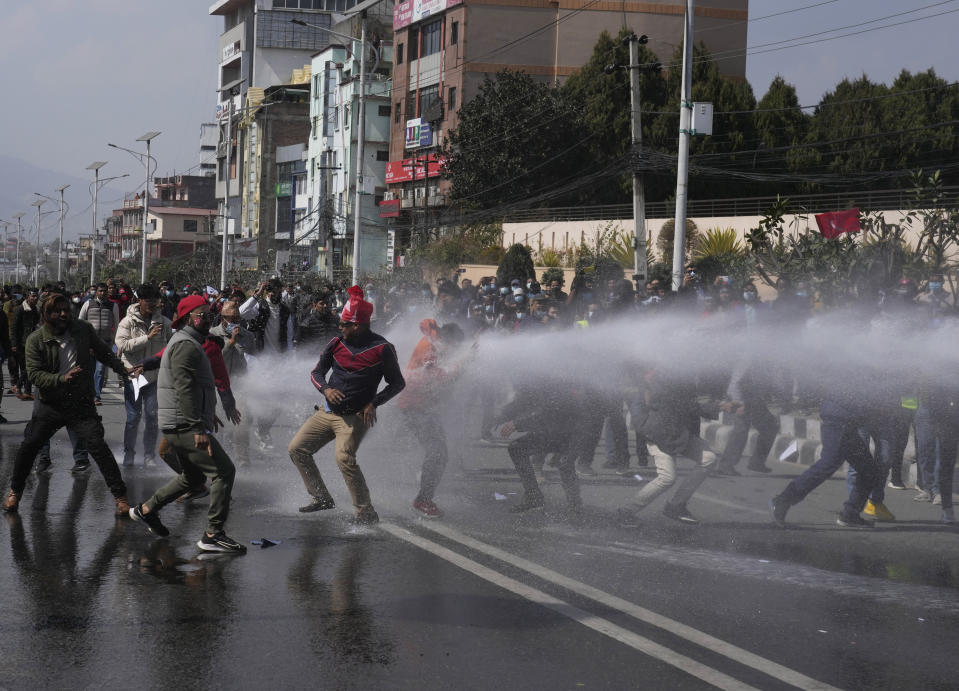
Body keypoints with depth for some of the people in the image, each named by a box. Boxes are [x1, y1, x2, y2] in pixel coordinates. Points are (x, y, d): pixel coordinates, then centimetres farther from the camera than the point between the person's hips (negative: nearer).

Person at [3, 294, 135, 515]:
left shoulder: (84, 330, -1)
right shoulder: (36, 340, -7)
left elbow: (103, 353, 16)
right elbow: (34, 373, -15)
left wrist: (123, 369, 9)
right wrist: (62, 378, -28)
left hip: (81, 403, 0)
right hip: (50, 403, 0)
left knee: (98, 446, -12)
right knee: (28, 446, 2)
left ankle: (119, 496, -4)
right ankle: (15, 492, 26)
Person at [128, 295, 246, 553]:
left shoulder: (188, 343, 21)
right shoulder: (186, 345, -14)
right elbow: (184, 389, -24)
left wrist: (208, 414, 38)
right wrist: (199, 428, -29)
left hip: (176, 426, 11)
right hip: (186, 426, -11)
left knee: (192, 476, 23)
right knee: (224, 471, -13)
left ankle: (146, 509, 32)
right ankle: (213, 534, -13)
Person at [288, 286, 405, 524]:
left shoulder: (382, 349, -10)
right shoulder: (337, 343, 3)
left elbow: (398, 383, -1)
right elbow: (316, 372, 11)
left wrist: (374, 403, -13)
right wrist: (326, 389, -11)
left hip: (354, 416, -6)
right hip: (327, 412, 7)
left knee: (344, 458, -25)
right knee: (297, 449, 5)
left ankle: (366, 512, -15)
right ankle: (321, 498, 17)